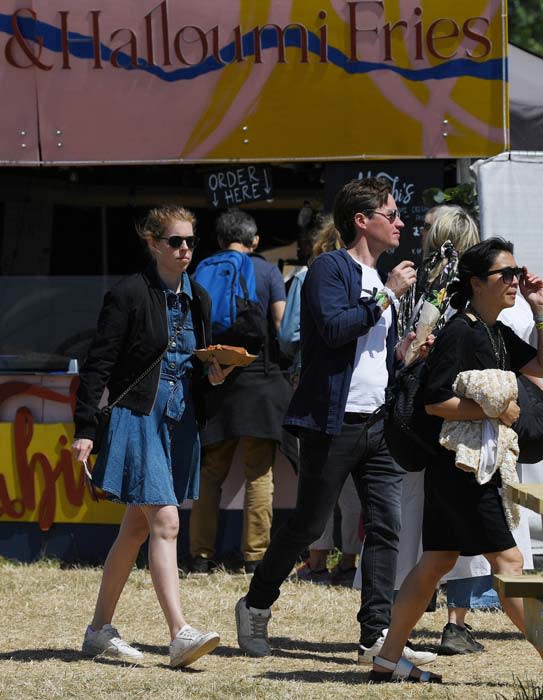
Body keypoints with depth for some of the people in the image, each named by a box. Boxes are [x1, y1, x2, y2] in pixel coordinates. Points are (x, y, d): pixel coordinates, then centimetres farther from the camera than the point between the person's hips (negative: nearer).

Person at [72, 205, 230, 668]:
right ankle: (180, 634, -21)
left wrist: (213, 376, -1)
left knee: (136, 529, 11)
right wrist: (86, 429, -14)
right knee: (166, 522, -16)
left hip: (180, 423, 7)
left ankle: (100, 629, 20)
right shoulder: (129, 295, -8)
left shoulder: (197, 299, 13)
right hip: (139, 418, -7)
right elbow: (99, 364, -9)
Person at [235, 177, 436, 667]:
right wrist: (387, 297, -17)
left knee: (386, 526, -2)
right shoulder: (330, 269, -6)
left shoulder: (380, 281, 20)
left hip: (379, 423, 8)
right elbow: (334, 327, -23)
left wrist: (405, 352, 7)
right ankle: (255, 607, 19)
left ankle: (377, 636, -4)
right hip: (333, 420, -8)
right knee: (309, 525, 0)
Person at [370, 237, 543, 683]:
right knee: (507, 559, -10)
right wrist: (495, 410, -21)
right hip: (459, 466, -10)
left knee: (437, 561, 11)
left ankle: (389, 661, 14)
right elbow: (436, 401, -20)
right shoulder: (459, 334, -15)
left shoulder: (497, 333, 13)